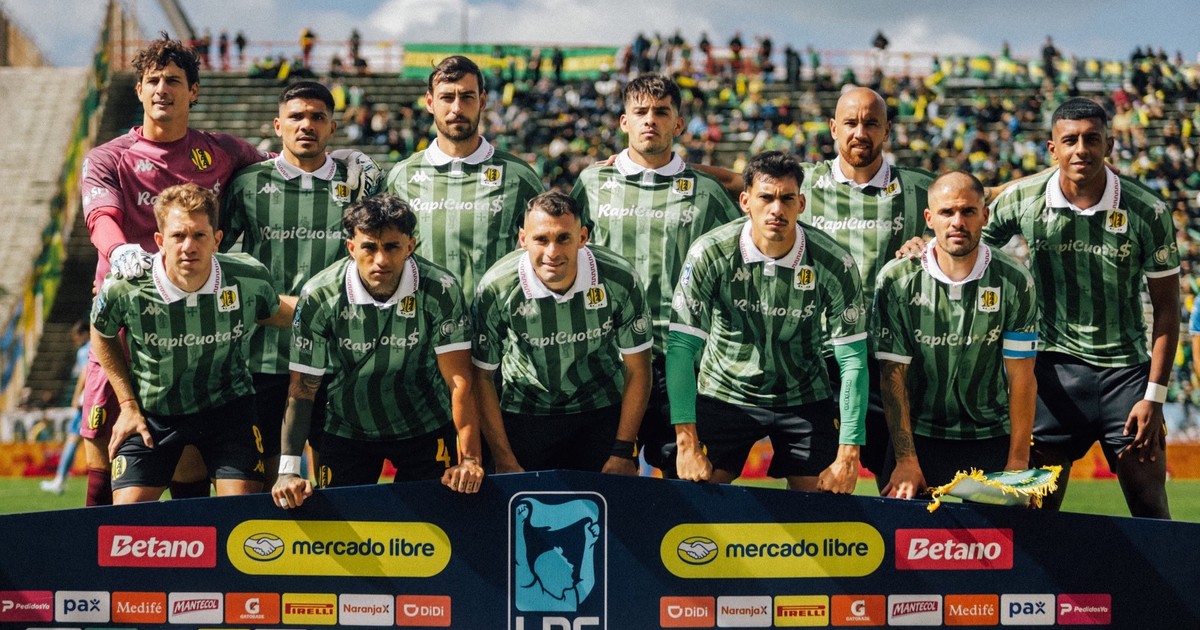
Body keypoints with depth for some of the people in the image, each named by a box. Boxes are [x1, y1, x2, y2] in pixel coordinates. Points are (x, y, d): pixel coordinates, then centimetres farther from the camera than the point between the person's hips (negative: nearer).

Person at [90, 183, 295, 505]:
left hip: (228, 406, 1)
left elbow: (271, 313, 8)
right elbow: (102, 335, 2)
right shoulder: (125, 289, -22)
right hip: (152, 414, 0)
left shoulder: (249, 278, -19)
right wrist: (128, 404, 1)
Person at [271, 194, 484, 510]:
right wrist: (288, 470, -20)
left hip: (426, 427, 0)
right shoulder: (318, 296, -19)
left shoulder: (441, 290, -21)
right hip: (347, 433, 0)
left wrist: (469, 458, -29)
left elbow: (459, 381, -20)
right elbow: (303, 388, -14)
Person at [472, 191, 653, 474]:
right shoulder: (496, 289, -21)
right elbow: (482, 376, -10)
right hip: (524, 415, 0)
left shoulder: (620, 280, -20)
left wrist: (623, 453, -9)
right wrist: (504, 461, -10)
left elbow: (637, 369, -8)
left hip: (602, 409, 1)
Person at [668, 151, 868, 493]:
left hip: (805, 399, 1)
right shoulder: (709, 254, -20)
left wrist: (849, 455, -21)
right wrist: (687, 444, -28)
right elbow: (681, 347, -20)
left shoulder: (834, 263, -17)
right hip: (724, 396, -1)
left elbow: (852, 360, -15)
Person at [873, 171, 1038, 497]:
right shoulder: (897, 279, -7)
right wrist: (906, 460, -12)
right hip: (918, 435, 0)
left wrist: (1018, 462, -10)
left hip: (992, 437, 0)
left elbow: (1021, 375, -5)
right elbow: (893, 374, -7)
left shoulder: (1015, 281, -6)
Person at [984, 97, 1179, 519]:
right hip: (1054, 369, 1)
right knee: (1037, 507, 2)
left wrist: (1155, 396, -7)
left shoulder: (1148, 212, -8)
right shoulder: (1022, 200, -5)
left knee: (1151, 510, 0)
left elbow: (1166, 306, -3)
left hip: (1126, 369, -1)